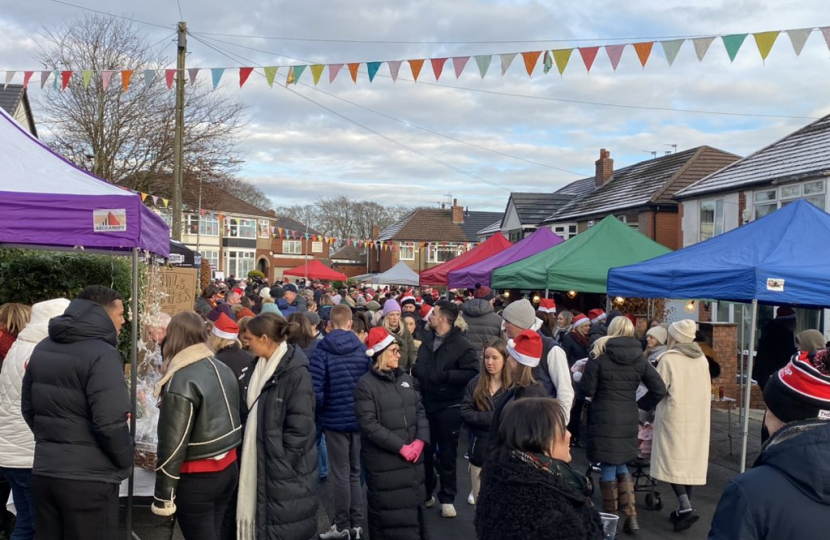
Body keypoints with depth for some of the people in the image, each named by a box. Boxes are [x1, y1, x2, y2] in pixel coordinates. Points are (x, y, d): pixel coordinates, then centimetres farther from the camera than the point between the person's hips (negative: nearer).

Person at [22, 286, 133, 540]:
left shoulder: (43, 349, 9)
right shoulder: (101, 354, -17)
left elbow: (29, 408, 17)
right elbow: (110, 423, -22)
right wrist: (126, 461, -6)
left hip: (44, 472, 8)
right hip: (89, 479, -8)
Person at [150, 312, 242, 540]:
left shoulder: (181, 381, -19)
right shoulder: (224, 370, 5)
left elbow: (172, 444, -18)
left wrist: (163, 495, -12)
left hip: (197, 479, -7)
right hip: (229, 469, 7)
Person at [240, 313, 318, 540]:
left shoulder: (296, 372, -17)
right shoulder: (257, 367, 8)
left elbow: (299, 428, -19)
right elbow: (247, 412, 17)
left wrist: (282, 465, -17)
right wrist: (244, 450, 9)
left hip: (283, 468, -8)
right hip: (257, 462, 8)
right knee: (262, 521, 16)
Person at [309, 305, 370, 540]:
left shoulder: (321, 351, -12)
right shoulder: (362, 349, -3)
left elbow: (316, 391, -16)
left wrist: (318, 414, 3)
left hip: (335, 419, -3)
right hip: (360, 419, 3)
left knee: (340, 474, 5)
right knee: (356, 472, 15)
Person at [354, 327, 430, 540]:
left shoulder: (406, 379, 10)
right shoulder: (366, 384, -9)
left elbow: (420, 411, 9)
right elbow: (369, 425, -16)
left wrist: (420, 440, -8)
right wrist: (400, 447, -17)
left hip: (413, 459, 6)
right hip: (384, 463, -6)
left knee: (414, 509, 16)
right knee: (389, 514, 2)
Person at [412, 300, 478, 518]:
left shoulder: (461, 345, -13)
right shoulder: (427, 339, 6)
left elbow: (472, 373, -22)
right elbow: (417, 366, 19)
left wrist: (444, 375, -23)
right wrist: (414, 369, -3)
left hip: (448, 408, -5)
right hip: (426, 404, 5)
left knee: (446, 454, 8)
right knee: (424, 451, 15)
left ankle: (447, 498, 21)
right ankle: (425, 494, 31)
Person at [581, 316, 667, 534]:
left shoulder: (599, 355, -8)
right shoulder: (640, 358, 3)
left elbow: (587, 390, -7)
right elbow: (659, 389, 0)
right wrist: (641, 405, 11)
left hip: (604, 418, -4)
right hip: (629, 419, 4)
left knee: (608, 468, 6)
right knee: (621, 466, 18)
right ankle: (631, 517, 11)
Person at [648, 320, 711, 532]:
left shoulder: (668, 358, -11)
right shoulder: (702, 359, 7)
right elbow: (708, 390, 13)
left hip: (675, 416, -6)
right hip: (698, 417, 6)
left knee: (673, 461, -1)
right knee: (691, 462, 10)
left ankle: (685, 508, -13)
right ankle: (685, 508, 14)